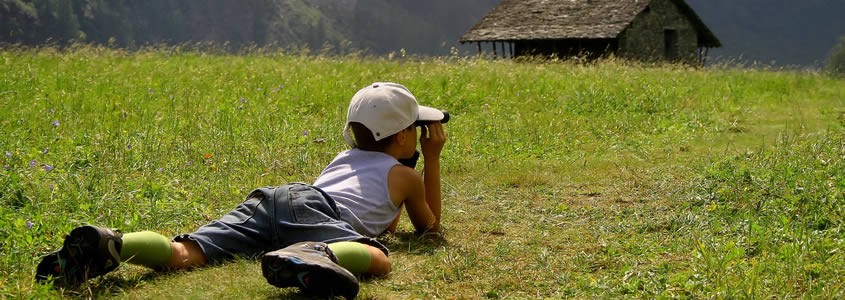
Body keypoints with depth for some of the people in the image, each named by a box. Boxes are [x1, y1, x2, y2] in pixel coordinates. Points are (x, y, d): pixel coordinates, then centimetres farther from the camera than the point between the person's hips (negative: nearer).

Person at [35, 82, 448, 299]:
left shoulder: (344, 157, 43)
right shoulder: (405, 174, 25)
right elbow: (430, 224, 42)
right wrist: (433, 158, 46)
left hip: (267, 199, 6)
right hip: (309, 208, -6)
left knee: (185, 254, -16)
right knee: (376, 259, -30)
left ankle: (110, 245, -44)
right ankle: (311, 255, -62)